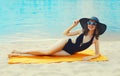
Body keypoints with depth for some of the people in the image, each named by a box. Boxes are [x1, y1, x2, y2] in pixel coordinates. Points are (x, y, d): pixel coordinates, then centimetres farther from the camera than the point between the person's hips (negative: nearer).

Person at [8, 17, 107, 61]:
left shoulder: (95, 38, -11)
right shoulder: (82, 31, -5)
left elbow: (97, 54, -7)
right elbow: (66, 33, 1)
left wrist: (90, 57, -26)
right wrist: (74, 25, -12)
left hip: (69, 53, -1)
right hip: (66, 43, 1)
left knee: (47, 53, -15)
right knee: (47, 51, -20)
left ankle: (19, 53, -6)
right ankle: (20, 52, -10)